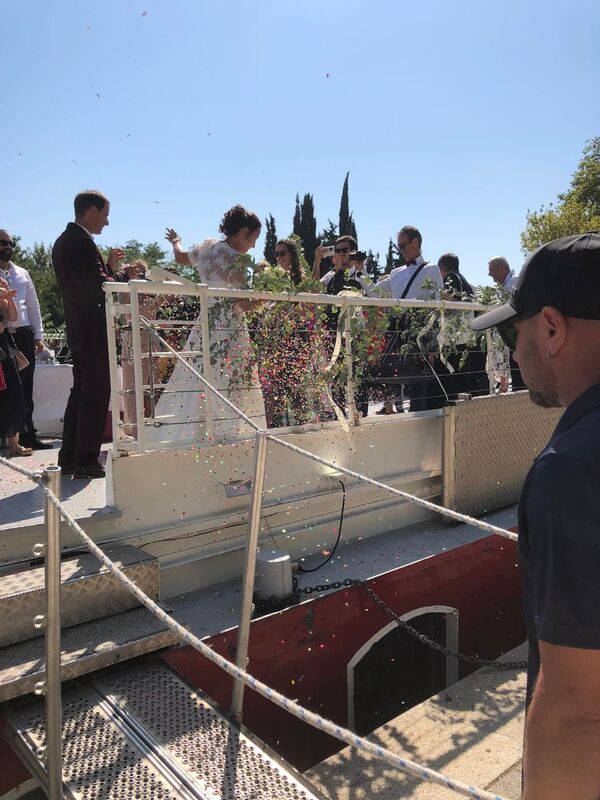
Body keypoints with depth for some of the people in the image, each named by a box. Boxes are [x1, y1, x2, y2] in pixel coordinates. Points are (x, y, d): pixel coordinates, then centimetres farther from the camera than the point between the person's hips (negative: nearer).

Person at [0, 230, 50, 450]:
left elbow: (34, 306, 16)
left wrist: (38, 335, 10)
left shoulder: (22, 274, 16)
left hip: (24, 334, 4)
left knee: (25, 388, 7)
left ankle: (27, 435, 14)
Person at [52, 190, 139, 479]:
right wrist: (125, 274, -6)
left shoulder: (64, 240, 16)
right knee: (96, 395, -3)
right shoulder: (81, 241, -15)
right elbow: (99, 287, -21)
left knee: (81, 392, 15)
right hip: (93, 330, -10)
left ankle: (69, 458, 20)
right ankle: (86, 461, 3)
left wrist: (108, 266, 13)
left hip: (78, 330, 10)